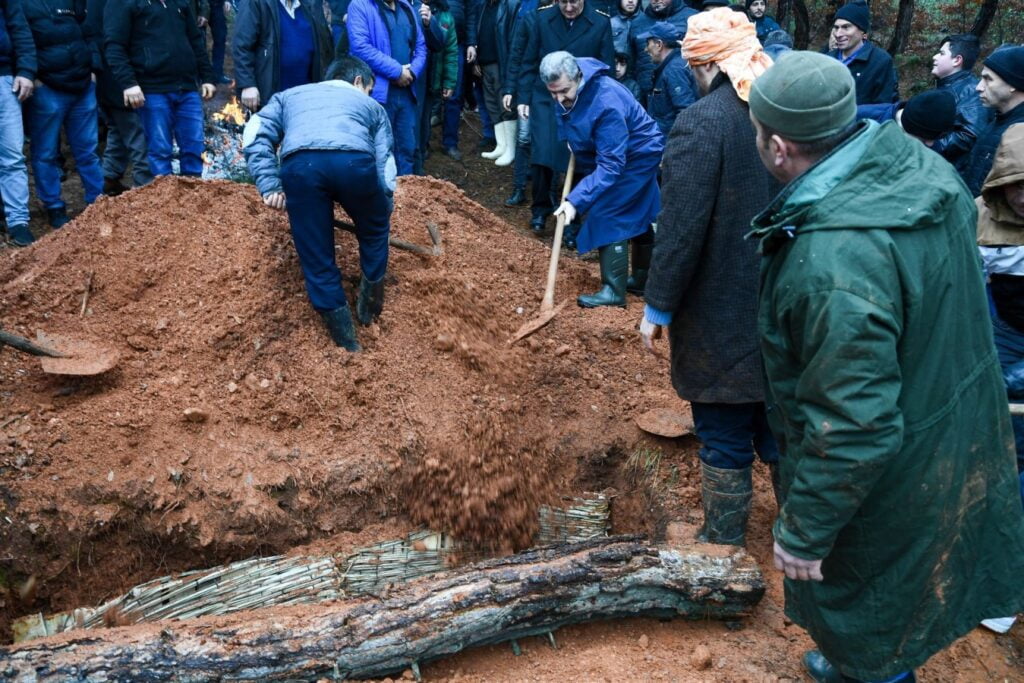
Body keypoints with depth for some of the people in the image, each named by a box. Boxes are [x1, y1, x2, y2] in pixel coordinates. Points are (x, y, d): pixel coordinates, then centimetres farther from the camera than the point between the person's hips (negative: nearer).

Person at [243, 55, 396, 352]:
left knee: (318, 260, 15)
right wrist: (384, 211, 43)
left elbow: (255, 133, 21)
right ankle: (370, 305, 41)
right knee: (375, 230, 31)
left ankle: (347, 343, 22)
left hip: (299, 164, 1)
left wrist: (269, 184, 14)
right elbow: (385, 163, 29)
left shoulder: (289, 95, 40)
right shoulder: (371, 105, 37)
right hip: (353, 161, 0)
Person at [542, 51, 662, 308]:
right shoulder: (565, 85, -14)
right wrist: (572, 143, 9)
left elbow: (610, 166, -40)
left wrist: (575, 201, -45)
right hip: (613, 150, 9)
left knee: (607, 216, -14)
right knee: (635, 217, 17)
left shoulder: (606, 104, -39)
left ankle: (614, 290, -8)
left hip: (637, 156, -8)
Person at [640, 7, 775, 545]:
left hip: (722, 315, -6)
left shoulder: (700, 123, -19)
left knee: (724, 437, 9)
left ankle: (724, 543, 25)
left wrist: (657, 307, -11)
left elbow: (681, 230, -21)